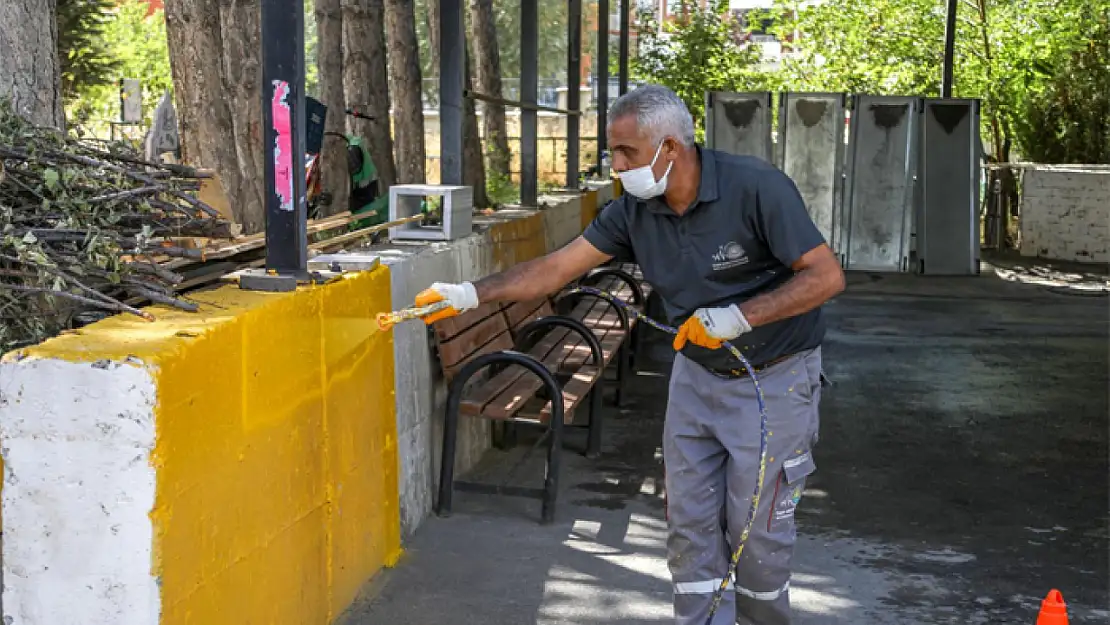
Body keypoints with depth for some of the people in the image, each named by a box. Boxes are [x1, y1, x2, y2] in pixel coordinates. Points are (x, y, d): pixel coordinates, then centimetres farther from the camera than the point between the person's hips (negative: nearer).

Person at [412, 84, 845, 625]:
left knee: (757, 528, 2)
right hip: (696, 373, 5)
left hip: (773, 379, -5)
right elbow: (557, 267, -5)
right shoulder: (635, 211, -7)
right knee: (690, 523, 6)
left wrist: (735, 317, -28)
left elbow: (827, 276, -23)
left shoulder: (756, 188, -23)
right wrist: (471, 294, -13)